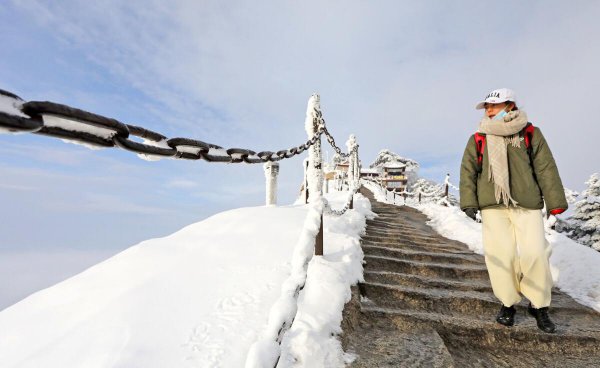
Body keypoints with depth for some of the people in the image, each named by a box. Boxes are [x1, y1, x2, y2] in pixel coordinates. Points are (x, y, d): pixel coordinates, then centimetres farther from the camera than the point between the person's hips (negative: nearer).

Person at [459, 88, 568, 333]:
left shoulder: (531, 134, 8)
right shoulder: (478, 140, 8)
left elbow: (546, 169, 7)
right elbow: (467, 171, 4)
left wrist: (554, 201, 3)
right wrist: (469, 202, -5)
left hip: (527, 204, 0)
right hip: (492, 205, 0)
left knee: (535, 253, -5)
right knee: (501, 255, -3)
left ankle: (539, 306, 18)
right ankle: (507, 304, 16)